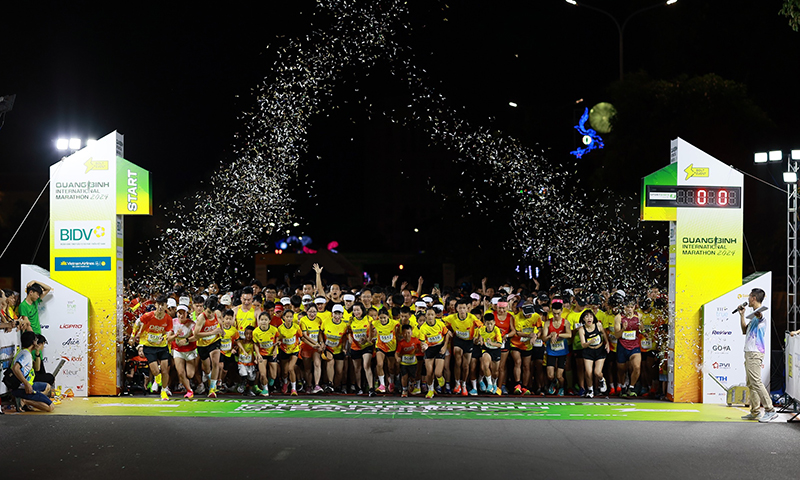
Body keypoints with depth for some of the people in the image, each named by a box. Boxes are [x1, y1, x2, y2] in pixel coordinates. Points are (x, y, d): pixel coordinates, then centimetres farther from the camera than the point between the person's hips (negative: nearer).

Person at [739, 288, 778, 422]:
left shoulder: (760, 314, -11)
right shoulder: (754, 315, 22)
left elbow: (759, 315, -38)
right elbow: (744, 330, 28)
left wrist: (758, 315, -62)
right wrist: (742, 314, 23)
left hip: (755, 352, -11)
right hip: (749, 352, 11)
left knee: (756, 382, -15)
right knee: (751, 384, 10)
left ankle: (770, 410, -15)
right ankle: (755, 412, 13)